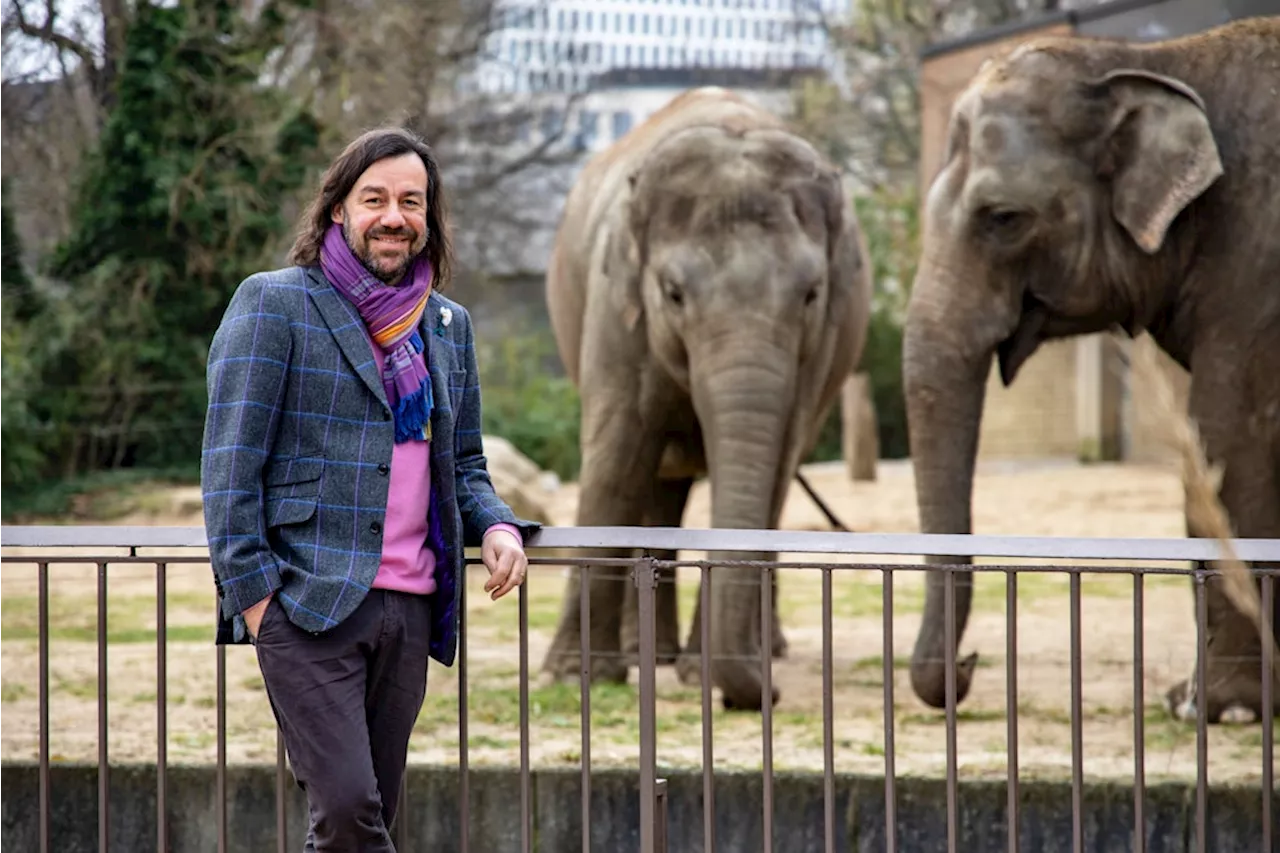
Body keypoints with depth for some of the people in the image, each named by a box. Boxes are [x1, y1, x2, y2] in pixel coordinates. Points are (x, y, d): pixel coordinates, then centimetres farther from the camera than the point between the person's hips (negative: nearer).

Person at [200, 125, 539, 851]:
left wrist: (496, 525, 4)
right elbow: (230, 460, -4)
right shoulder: (274, 303, 0)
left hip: (410, 611, 6)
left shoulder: (449, 325, 18)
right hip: (307, 602, -6)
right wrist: (251, 591, -12)